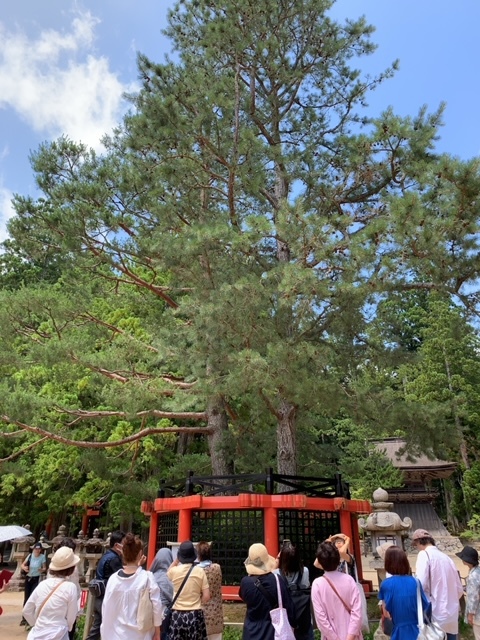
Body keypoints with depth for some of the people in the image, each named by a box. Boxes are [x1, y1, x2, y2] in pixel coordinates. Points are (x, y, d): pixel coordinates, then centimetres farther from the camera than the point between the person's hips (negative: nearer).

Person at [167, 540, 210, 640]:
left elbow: (167, 575, 19)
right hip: (195, 615, 0)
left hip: (177, 615, 0)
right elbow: (206, 597, -5)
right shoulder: (200, 571, -7)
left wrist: (176, 560, 19)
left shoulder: (174, 571, -7)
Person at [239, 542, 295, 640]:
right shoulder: (278, 581, -15)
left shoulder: (246, 582, -16)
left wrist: (250, 574, 9)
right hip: (275, 632, 0)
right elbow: (289, 607, -6)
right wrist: (291, 626, 9)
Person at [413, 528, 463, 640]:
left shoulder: (424, 554, -8)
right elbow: (460, 590, 15)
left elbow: (420, 585, -18)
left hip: (435, 616, -7)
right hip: (452, 616, 7)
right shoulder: (446, 557, 12)